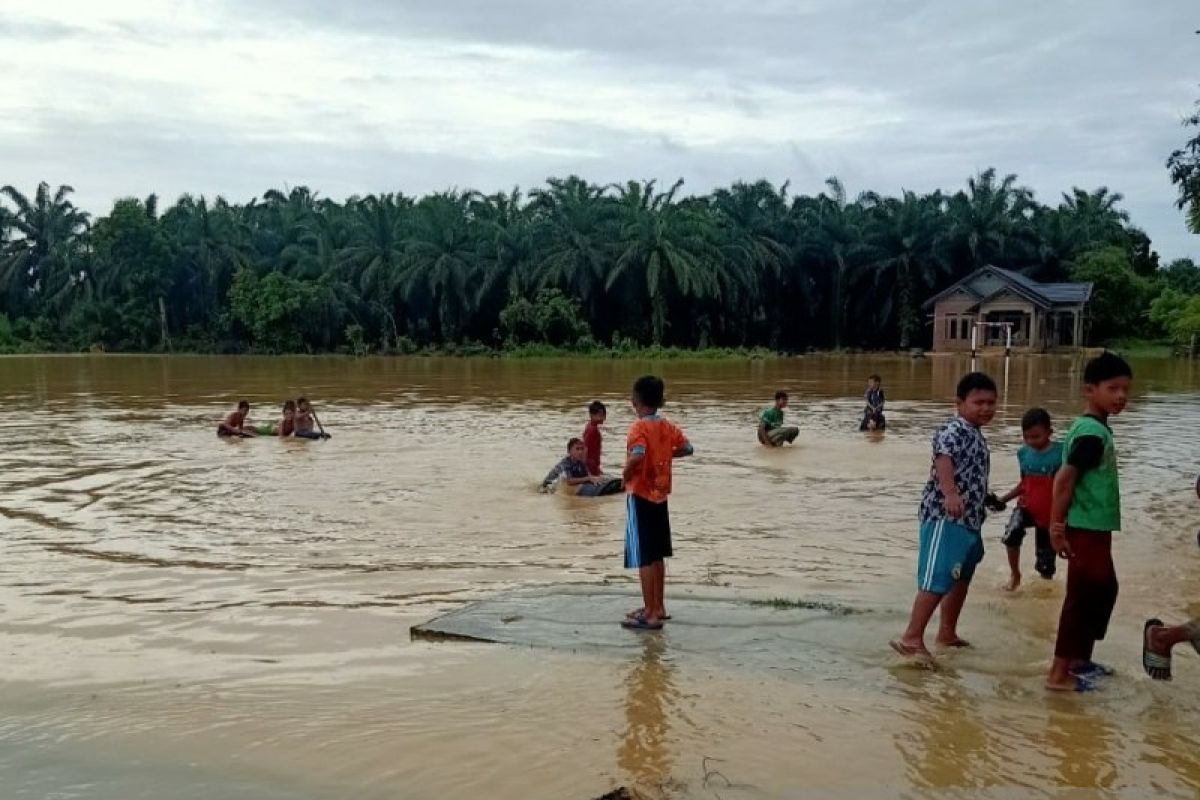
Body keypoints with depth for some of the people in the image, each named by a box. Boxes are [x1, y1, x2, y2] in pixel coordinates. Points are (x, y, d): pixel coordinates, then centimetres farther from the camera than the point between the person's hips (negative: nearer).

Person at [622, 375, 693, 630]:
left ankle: (650, 615, 1)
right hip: (660, 495, 7)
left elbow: (637, 456, -32)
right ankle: (658, 607, 25)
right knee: (657, 555, 17)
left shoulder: (639, 427, -17)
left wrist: (626, 474, -15)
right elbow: (687, 449, 12)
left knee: (643, 558, -2)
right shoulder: (668, 427, 4)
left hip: (640, 496, -7)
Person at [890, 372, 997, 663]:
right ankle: (911, 638, -16)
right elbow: (943, 459, -35)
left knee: (961, 579, 20)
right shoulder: (953, 431, -15)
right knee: (938, 579, -16)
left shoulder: (976, 436, 16)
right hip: (945, 517, -10)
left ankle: (947, 632, 32)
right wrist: (950, 494, -52)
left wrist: (989, 502, 46)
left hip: (969, 519, 11)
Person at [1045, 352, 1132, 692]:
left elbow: (1070, 477, 17)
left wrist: (1059, 524, 17)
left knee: (1104, 589, 20)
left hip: (1096, 528, 10)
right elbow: (1064, 478, -24)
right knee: (1082, 596, -4)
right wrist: (1057, 527, -23)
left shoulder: (1097, 428, 12)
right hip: (1087, 529, -10)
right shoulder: (1093, 432, -19)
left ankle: (1079, 658, 32)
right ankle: (1059, 673, 2)